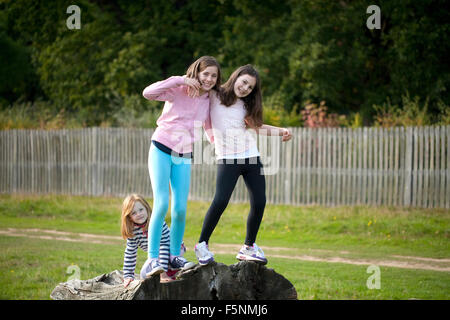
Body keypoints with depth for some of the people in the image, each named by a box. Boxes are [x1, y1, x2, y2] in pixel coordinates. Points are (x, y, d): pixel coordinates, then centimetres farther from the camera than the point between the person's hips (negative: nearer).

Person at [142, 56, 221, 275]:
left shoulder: (208, 101, 8)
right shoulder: (178, 91, -8)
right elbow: (148, 93, -24)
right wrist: (180, 80, -25)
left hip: (184, 157, 5)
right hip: (162, 151, -4)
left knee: (180, 209, -2)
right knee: (162, 204, -13)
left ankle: (175, 256, 13)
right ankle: (153, 258, -9)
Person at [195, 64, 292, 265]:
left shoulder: (245, 105, 15)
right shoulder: (214, 97, 2)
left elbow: (255, 126, 27)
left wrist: (280, 131, 20)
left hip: (251, 157, 6)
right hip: (227, 159, -5)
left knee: (259, 203, 0)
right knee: (220, 202, -19)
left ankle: (248, 247, 17)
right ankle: (202, 245, -4)